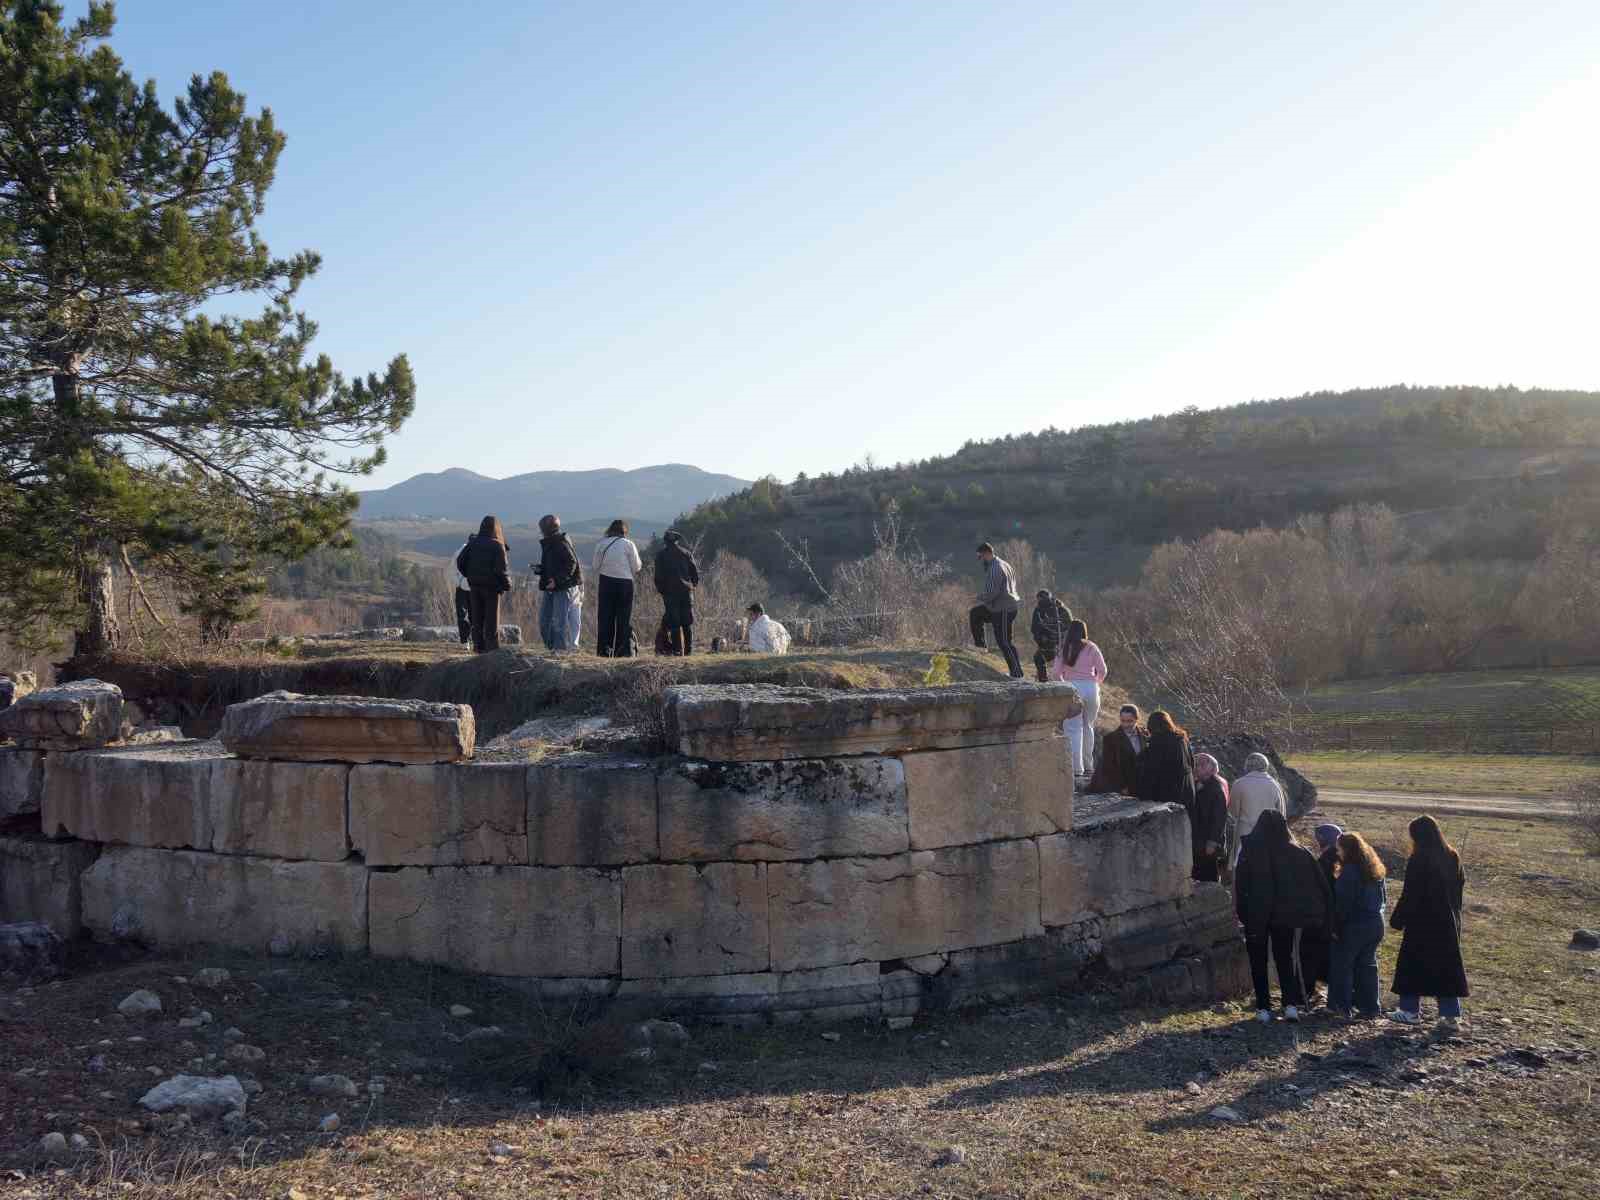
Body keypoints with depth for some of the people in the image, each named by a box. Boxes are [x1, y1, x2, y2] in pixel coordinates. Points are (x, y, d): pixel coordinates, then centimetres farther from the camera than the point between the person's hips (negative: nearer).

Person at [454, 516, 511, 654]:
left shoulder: (473, 543, 2)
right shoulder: (497, 546, -11)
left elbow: (460, 561, 2)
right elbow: (501, 568, -16)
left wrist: (468, 575, 15)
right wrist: (507, 584, -3)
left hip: (474, 585, 4)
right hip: (491, 586, -4)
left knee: (476, 618, 10)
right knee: (492, 619, 3)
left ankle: (479, 646, 11)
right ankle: (492, 647, 2)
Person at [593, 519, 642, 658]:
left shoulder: (601, 543, 4)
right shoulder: (628, 544, -2)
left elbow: (596, 566, 4)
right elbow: (636, 567, 0)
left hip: (605, 582, 2)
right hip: (625, 582, -2)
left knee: (606, 616, 6)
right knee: (624, 617, 4)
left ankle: (604, 649, 3)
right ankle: (623, 650, 2)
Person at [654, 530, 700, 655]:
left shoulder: (661, 555, 4)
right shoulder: (686, 554, 7)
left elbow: (658, 576, 1)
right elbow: (695, 573, 6)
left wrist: (661, 590, 13)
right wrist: (693, 586, 21)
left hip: (669, 592, -1)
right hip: (686, 591, 1)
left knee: (673, 623, -1)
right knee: (688, 622, 6)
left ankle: (677, 649, -6)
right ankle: (689, 649, 3)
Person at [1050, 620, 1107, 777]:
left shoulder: (1064, 649, 4)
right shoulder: (1091, 648, 5)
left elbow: (1055, 673, 1)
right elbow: (1102, 670, 3)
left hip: (1072, 688, -1)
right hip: (1091, 688, 1)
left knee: (1074, 729, 0)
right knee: (1088, 727, 16)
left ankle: (1077, 768, -8)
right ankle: (1088, 765, 21)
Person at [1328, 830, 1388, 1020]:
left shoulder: (1349, 871, -16)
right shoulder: (1375, 869, 10)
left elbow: (1343, 904, -17)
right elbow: (1383, 899, 17)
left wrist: (1336, 927, -12)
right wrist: (1376, 912, 19)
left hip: (1354, 926, -8)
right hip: (1376, 924, 8)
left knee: (1342, 964, 3)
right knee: (1368, 965, 14)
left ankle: (1341, 1006, 4)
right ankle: (1370, 1006, 15)